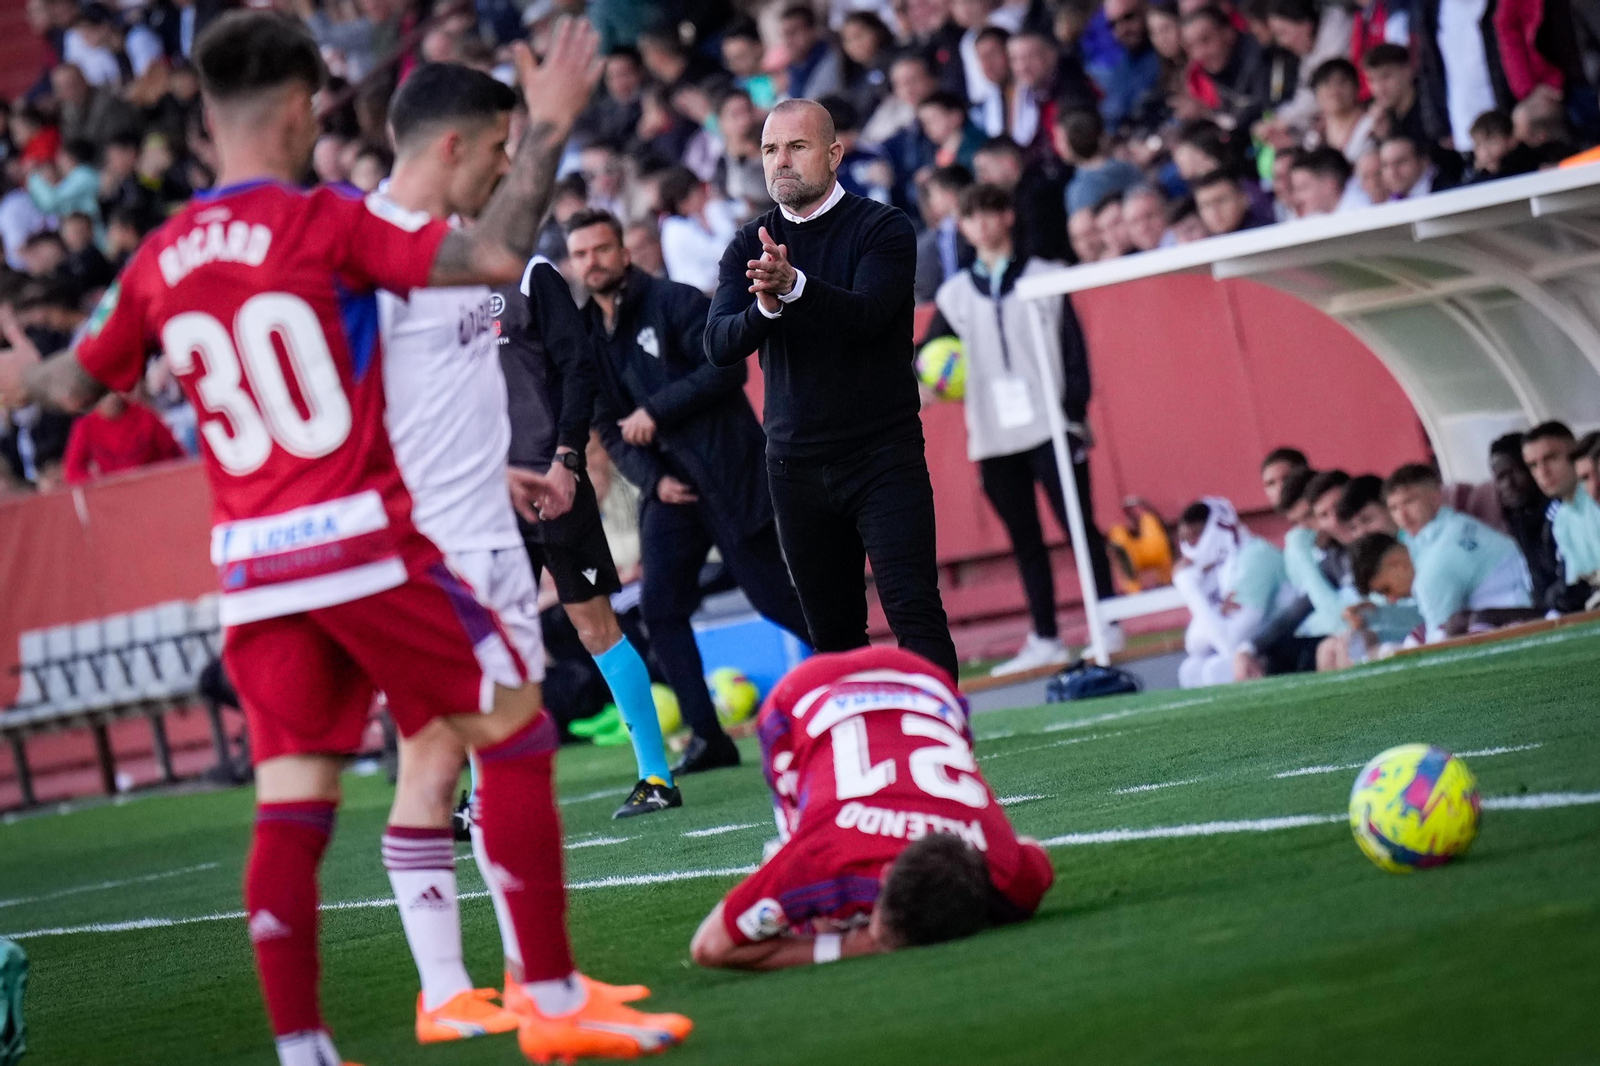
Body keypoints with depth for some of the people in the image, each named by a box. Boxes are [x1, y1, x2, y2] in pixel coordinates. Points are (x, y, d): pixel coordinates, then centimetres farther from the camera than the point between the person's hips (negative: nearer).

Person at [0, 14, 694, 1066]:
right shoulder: (320, 222, -8)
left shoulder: (160, 260, 8)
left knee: (292, 803, 6)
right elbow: (496, 258, -15)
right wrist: (548, 126, -5)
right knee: (517, 733, 5)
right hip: (360, 538, -5)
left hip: (252, 564, 6)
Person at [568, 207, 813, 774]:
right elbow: (608, 425, 12)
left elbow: (727, 367, -16)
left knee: (775, 595, -4)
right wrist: (651, 477, -4)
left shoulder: (673, 302, -6)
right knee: (660, 608, -5)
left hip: (728, 476, -6)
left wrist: (657, 410, -17)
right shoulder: (587, 334, 11)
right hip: (666, 487, 6)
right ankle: (707, 737, 1)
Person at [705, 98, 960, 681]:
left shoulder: (883, 229, -4)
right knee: (832, 632, 8)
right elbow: (718, 345, -6)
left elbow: (865, 314, -22)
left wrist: (793, 285, -39)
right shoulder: (749, 248, 7)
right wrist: (765, 306, -27)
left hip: (883, 456, -4)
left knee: (914, 610, -14)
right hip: (796, 466, 4)